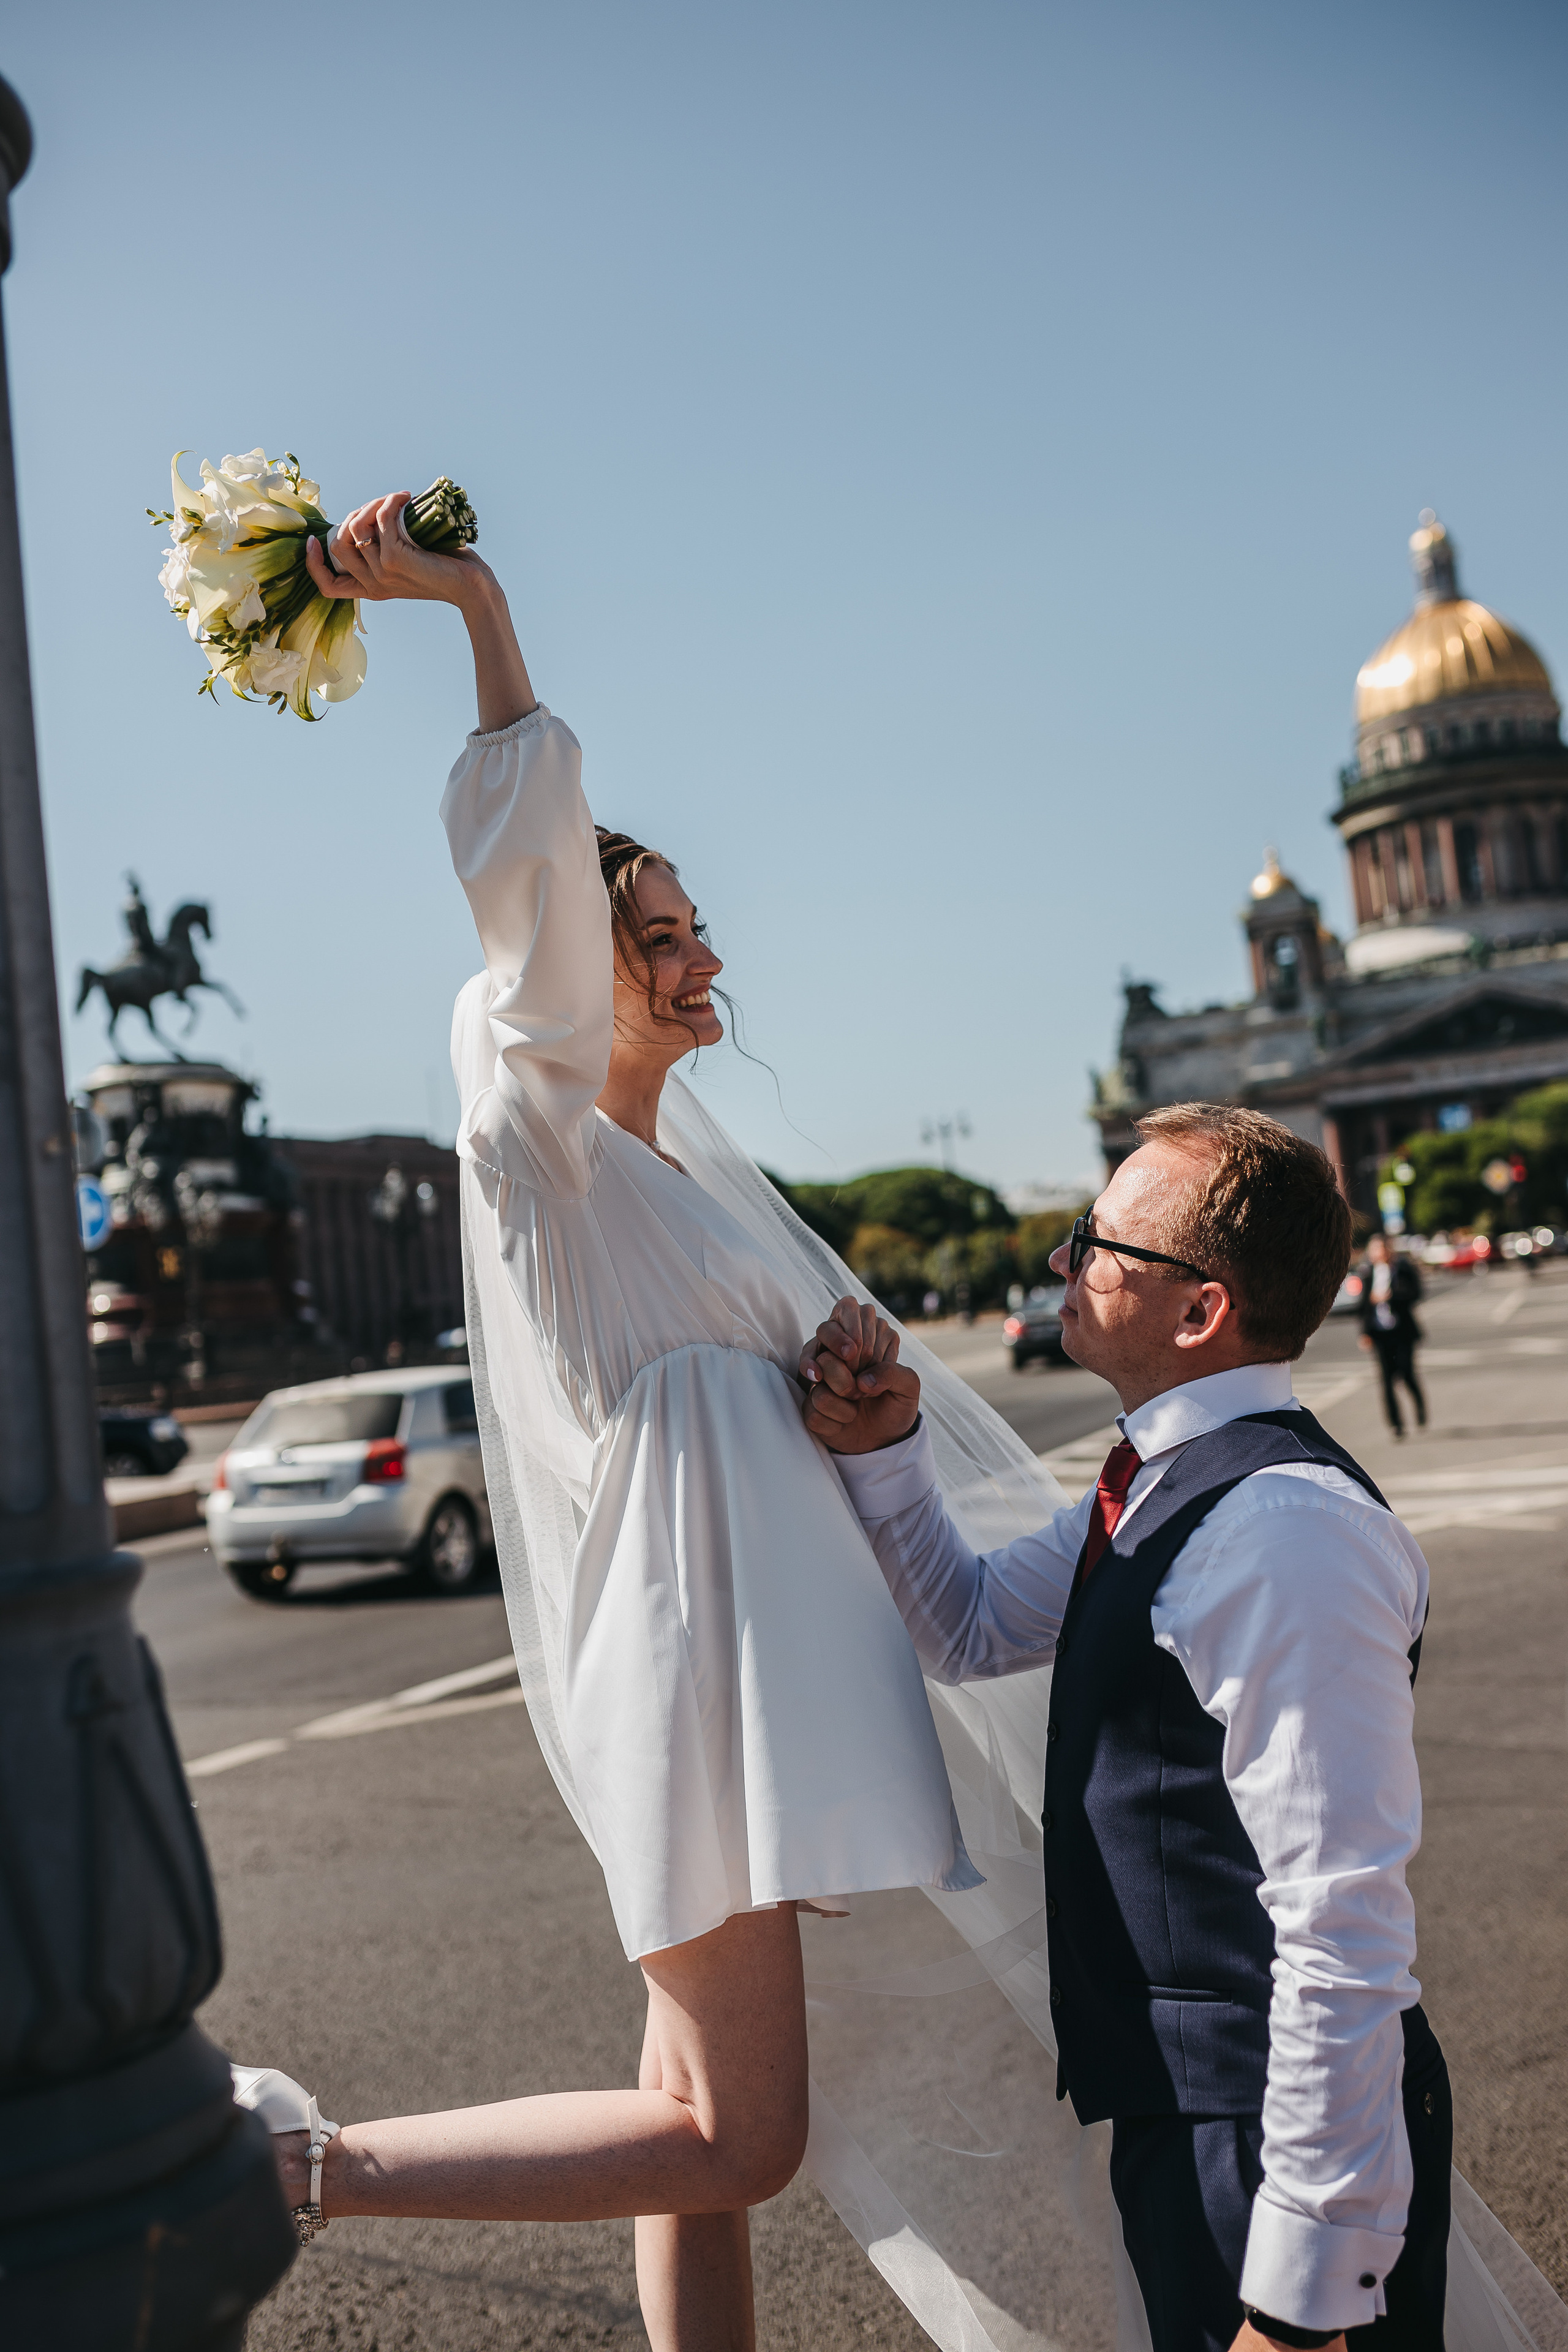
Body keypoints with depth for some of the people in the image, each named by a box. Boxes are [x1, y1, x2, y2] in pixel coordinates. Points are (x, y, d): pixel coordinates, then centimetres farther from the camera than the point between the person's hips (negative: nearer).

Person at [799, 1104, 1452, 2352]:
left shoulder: (1286, 1530, -26)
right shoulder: (1163, 1491, 5)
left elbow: (1343, 1933, -27)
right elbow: (969, 1627, 17)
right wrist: (882, 1448, 2)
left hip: (1281, 2143, -9)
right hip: (1181, 2113, 9)